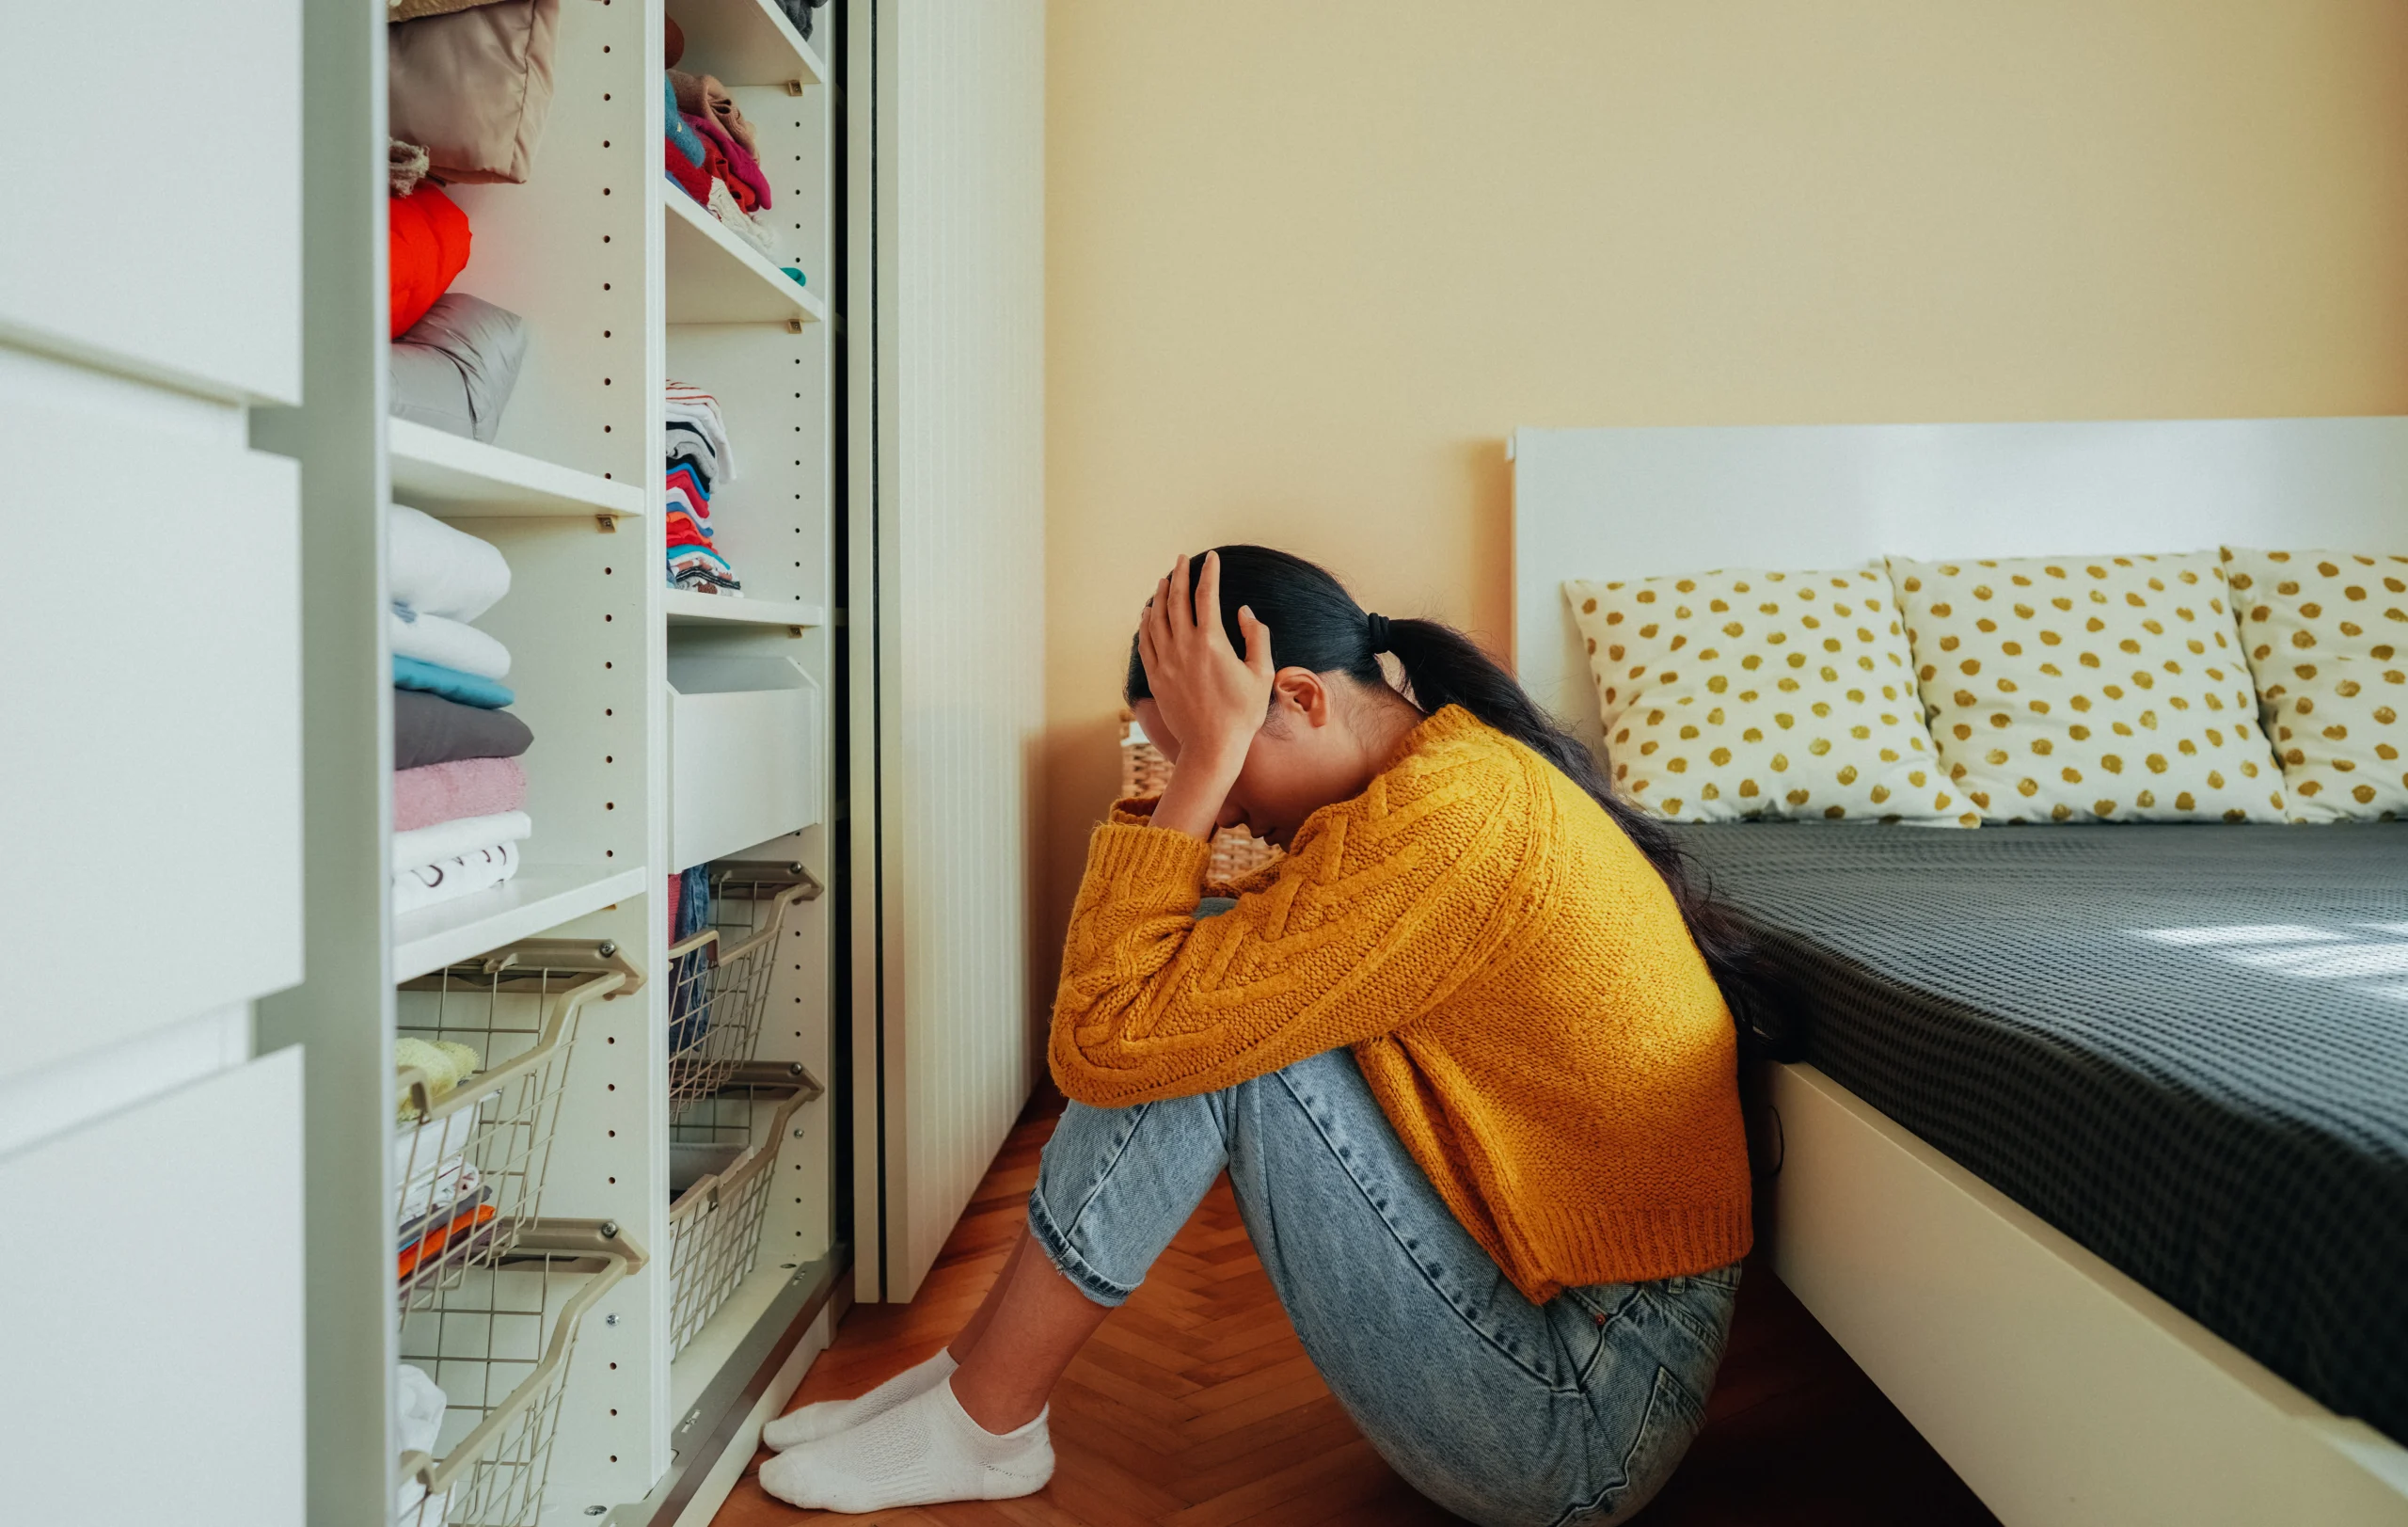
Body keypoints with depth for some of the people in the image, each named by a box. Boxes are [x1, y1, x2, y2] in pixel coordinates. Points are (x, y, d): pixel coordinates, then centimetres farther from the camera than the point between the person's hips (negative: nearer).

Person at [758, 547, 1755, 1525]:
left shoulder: (1446, 816, -25)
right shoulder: (1478, 760, 6)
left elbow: (1103, 1042, -25)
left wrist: (1207, 758, -21)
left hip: (1583, 1438, -9)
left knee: (1201, 1023, -17)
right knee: (1205, 991, 4)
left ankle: (981, 1421, 1)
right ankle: (971, 1374, 13)